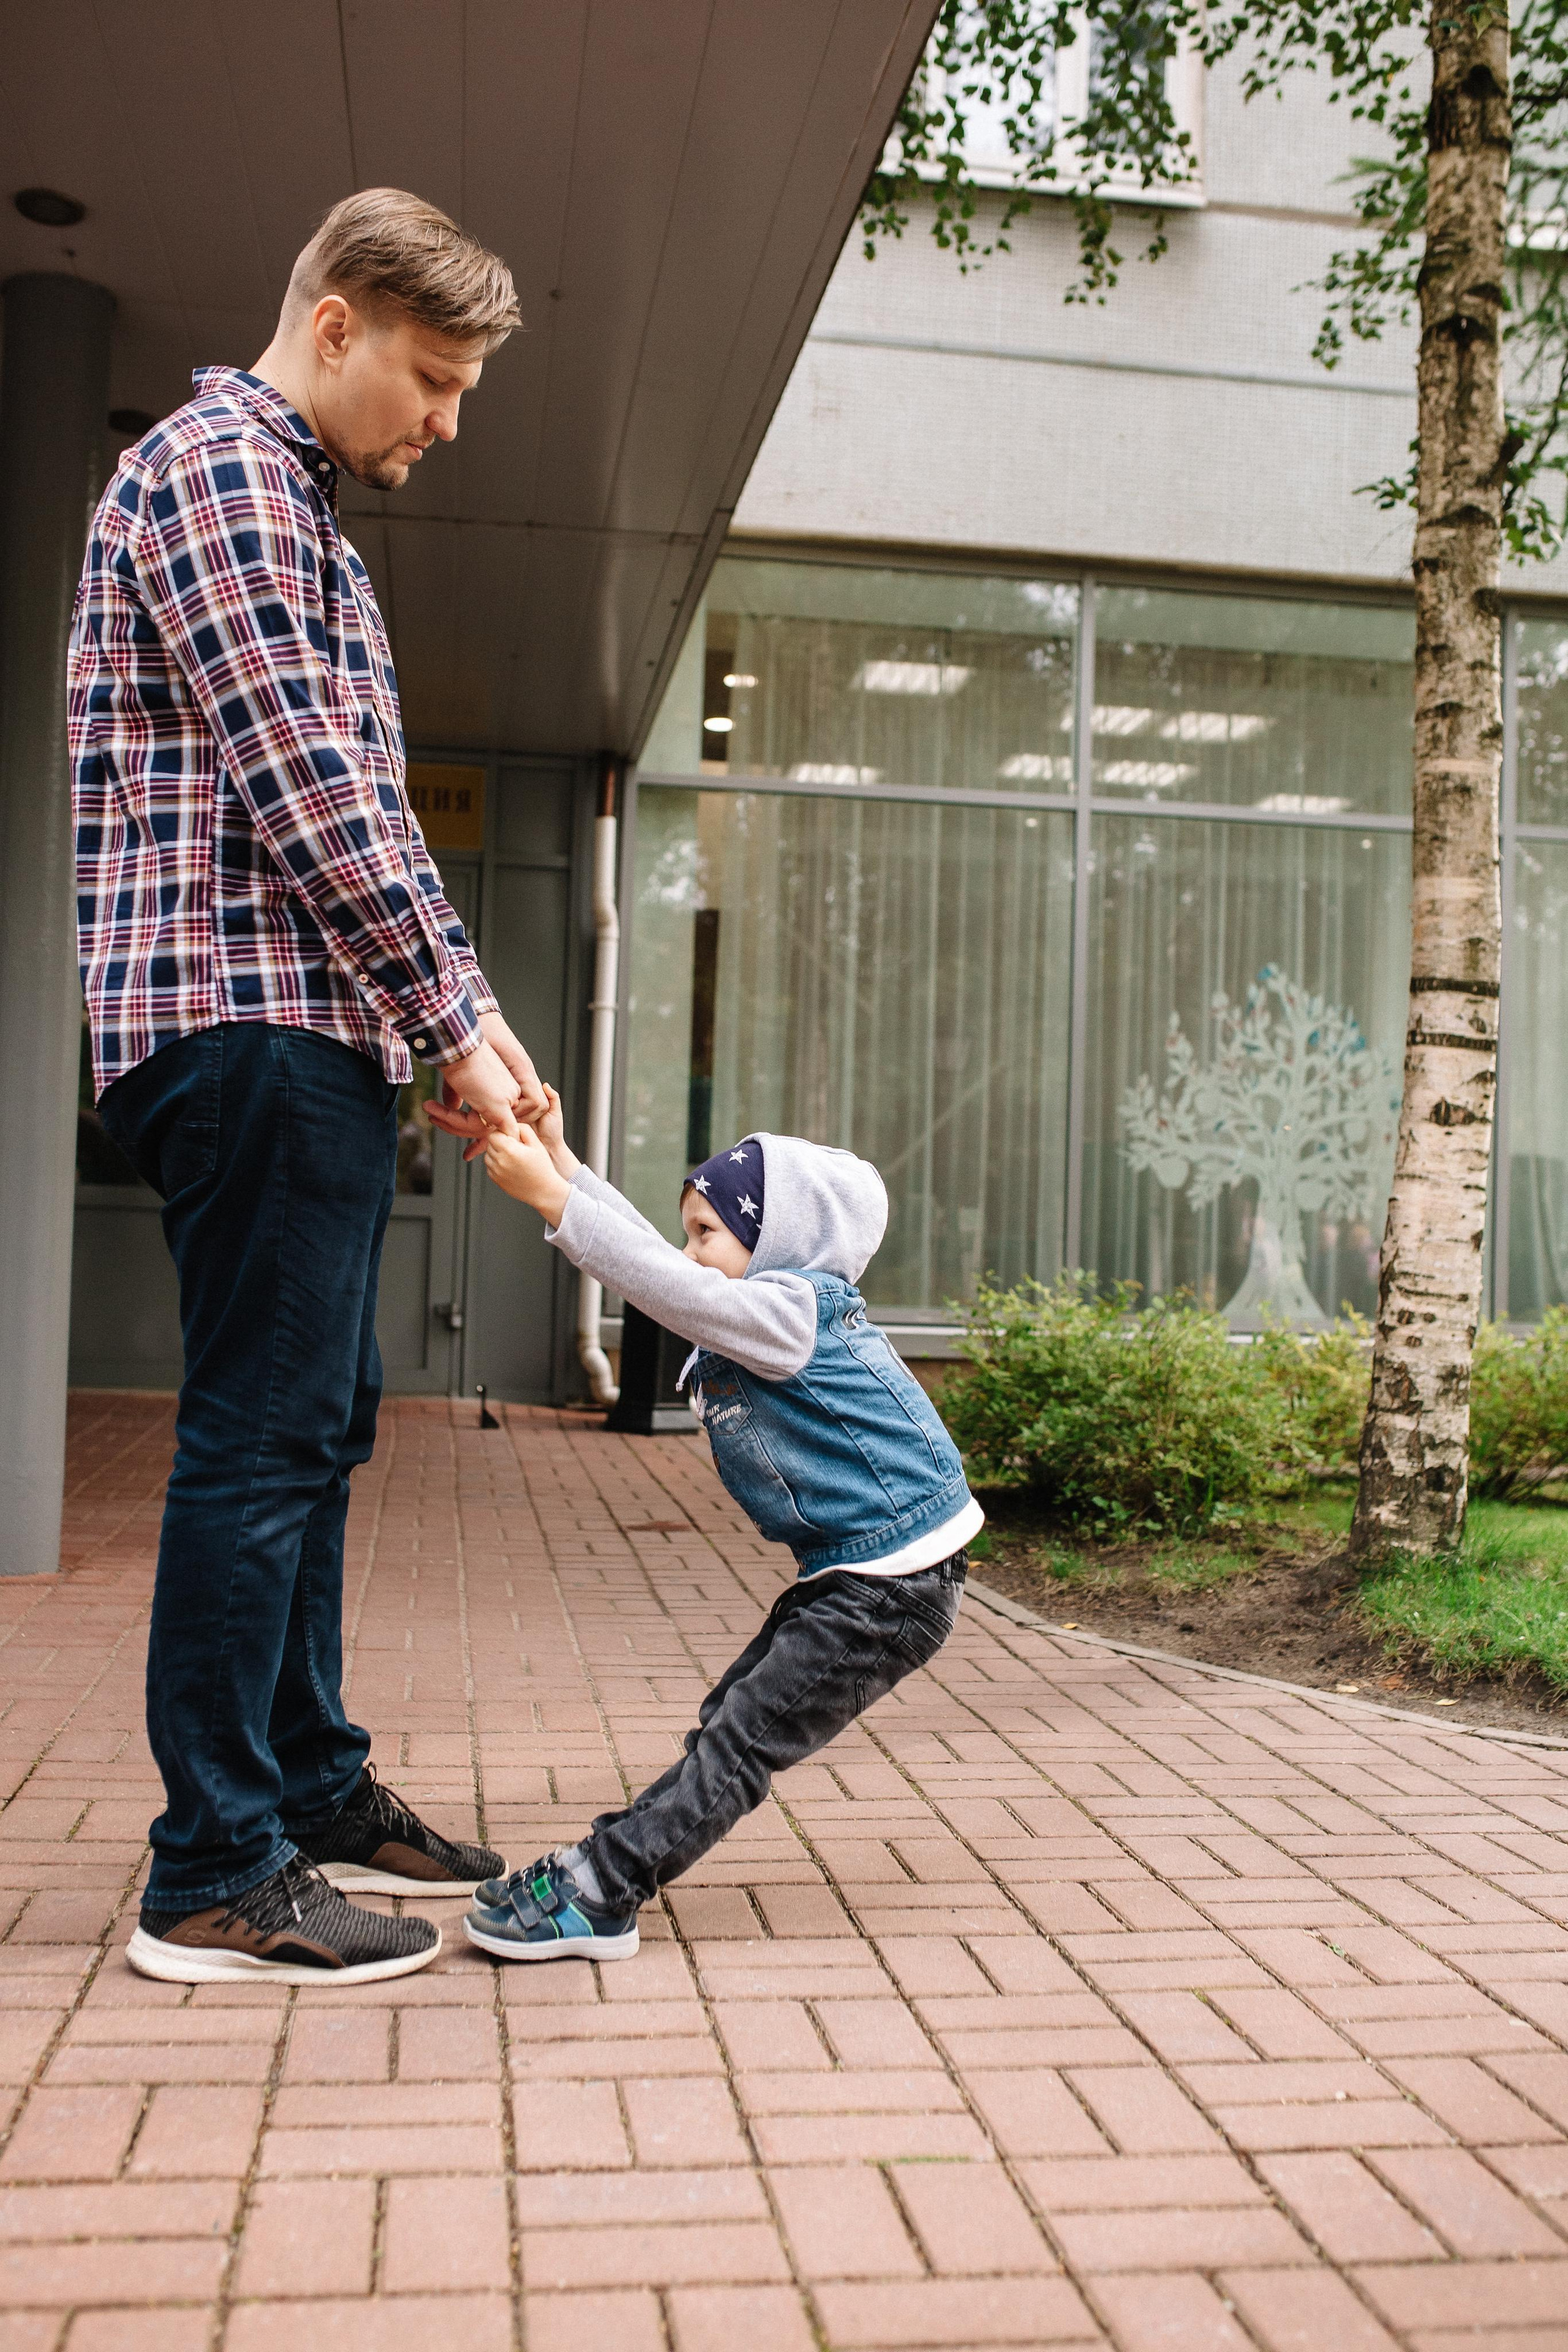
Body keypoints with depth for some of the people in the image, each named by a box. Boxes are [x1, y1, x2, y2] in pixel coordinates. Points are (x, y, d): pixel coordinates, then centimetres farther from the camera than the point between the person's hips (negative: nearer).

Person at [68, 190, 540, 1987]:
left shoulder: (295, 510, 26)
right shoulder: (217, 463, -6)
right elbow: (306, 794, -16)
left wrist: (459, 1015, 13)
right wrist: (454, 1021, -13)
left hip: (308, 1038, 10)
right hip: (245, 1018, -10)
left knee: (316, 1429, 13)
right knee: (261, 1436, -8)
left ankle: (313, 1791, 24)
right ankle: (213, 1880, 2)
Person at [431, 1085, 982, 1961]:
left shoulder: (792, 1309, -17)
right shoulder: (786, 1308, 12)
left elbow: (669, 1288, -29)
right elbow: (652, 1258, 11)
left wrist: (552, 1197, -28)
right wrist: (559, 1161, 6)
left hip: (896, 1584, -10)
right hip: (850, 1574, 10)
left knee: (743, 1739, -9)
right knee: (729, 1718, 11)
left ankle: (597, 1897, -7)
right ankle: (614, 1861, 17)